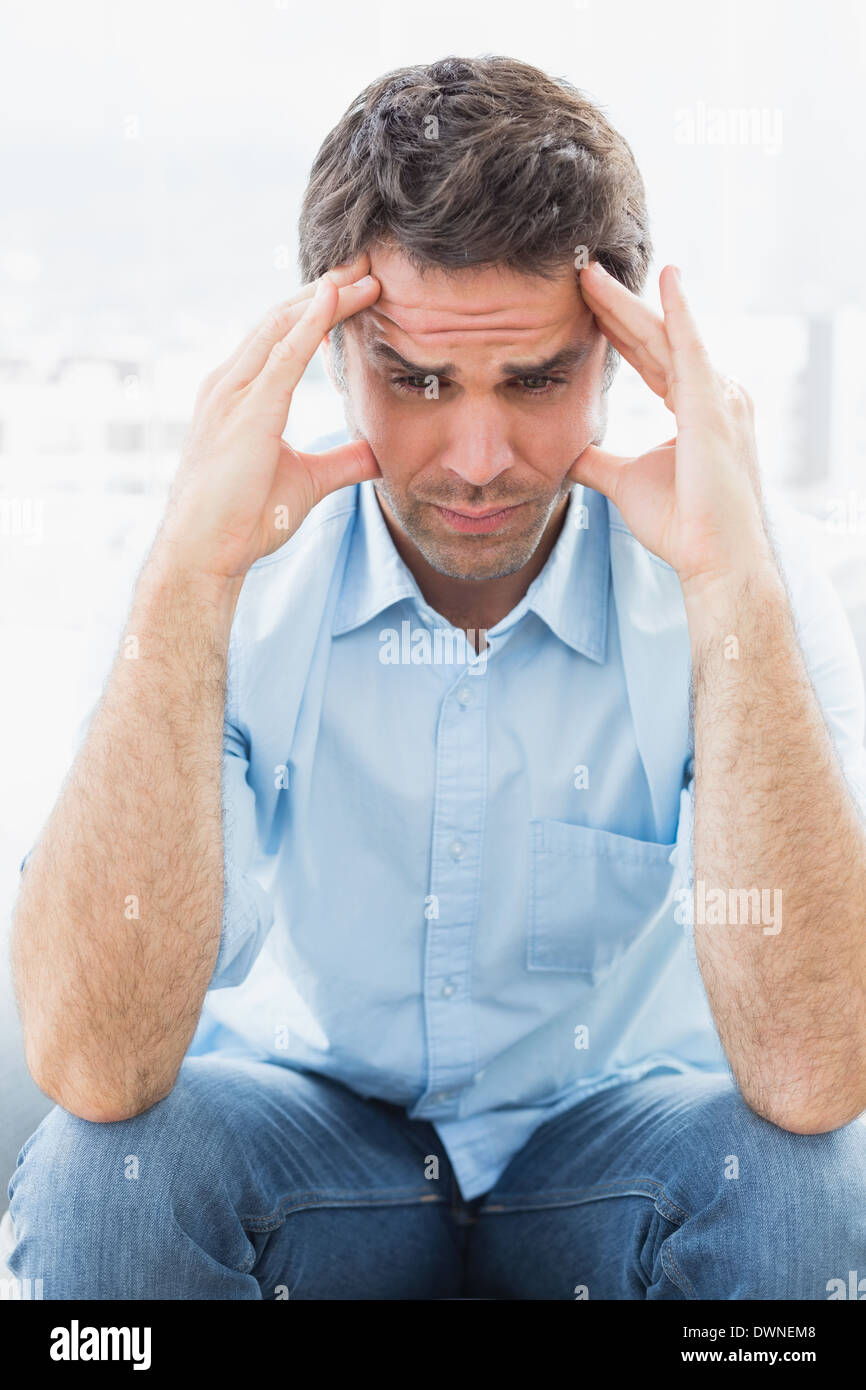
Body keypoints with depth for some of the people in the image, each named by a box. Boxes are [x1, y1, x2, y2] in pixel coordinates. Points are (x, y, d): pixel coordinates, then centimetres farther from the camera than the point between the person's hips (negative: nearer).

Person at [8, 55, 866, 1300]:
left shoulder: (749, 570, -17)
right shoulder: (243, 578, -16)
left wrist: (732, 589, -36)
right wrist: (188, 580, -34)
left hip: (616, 1150, 0)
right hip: (308, 1121, 1)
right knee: (101, 1169, -29)